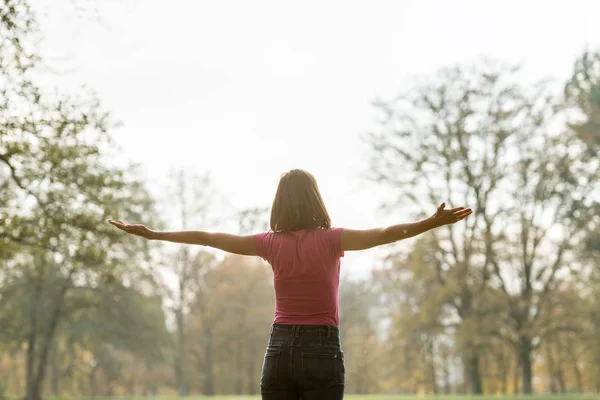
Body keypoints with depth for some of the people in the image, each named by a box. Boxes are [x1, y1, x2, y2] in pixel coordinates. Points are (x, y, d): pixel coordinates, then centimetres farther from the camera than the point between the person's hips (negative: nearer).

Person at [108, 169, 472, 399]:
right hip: (322, 352, -3)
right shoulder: (329, 240, -6)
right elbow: (383, 234, -21)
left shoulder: (272, 243, 3)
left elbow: (206, 237, 8)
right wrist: (431, 224, -26)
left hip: (280, 349, 3)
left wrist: (152, 234, 17)